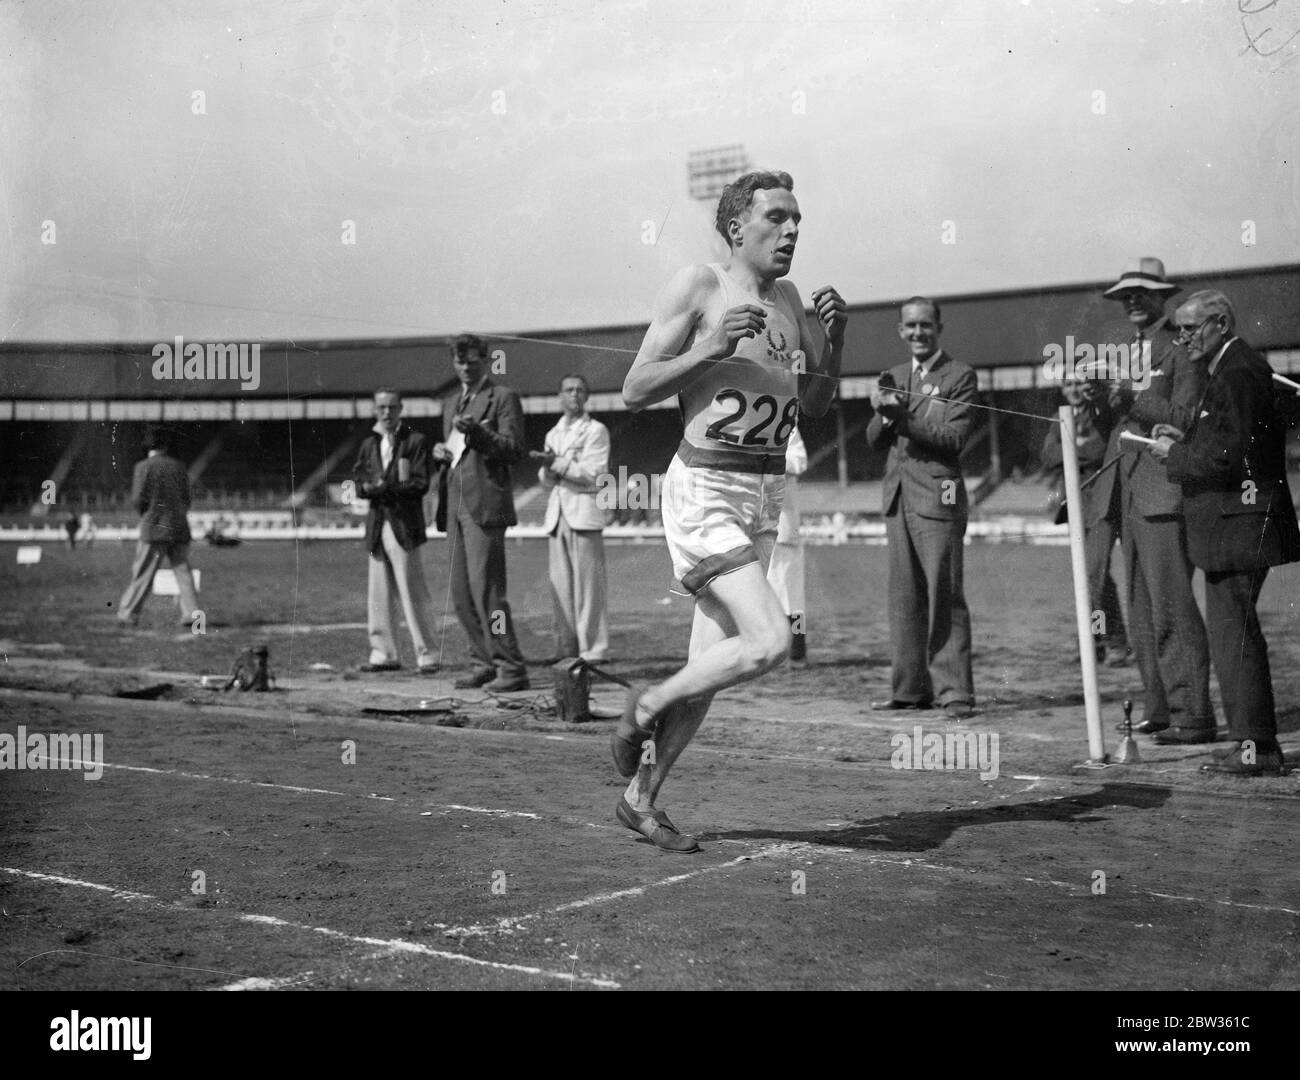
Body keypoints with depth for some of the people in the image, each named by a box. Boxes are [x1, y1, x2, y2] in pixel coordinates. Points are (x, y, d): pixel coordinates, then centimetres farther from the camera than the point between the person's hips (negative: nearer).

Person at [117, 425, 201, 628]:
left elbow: (137, 499, -8)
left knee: (143, 573, 0)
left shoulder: (144, 467, -4)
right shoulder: (179, 467, 8)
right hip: (180, 528, 3)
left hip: (154, 528, -3)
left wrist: (145, 516, 9)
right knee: (183, 571, 4)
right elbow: (186, 500, 11)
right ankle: (191, 613, -3)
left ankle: (128, 614, 3)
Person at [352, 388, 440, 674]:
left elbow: (420, 484, -8)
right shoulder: (369, 444, 16)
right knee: (378, 596, 7)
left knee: (413, 592, -6)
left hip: (404, 525, -5)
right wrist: (370, 488, -10)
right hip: (376, 525, 5)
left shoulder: (415, 441, -1)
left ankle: (426, 655, -1)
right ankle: (383, 653, 15)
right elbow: (357, 481, 13)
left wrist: (385, 488, -17)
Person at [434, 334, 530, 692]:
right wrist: (440, 451, 9)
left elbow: (514, 449, -9)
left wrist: (478, 433, -23)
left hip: (484, 501, -8)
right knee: (461, 594, 7)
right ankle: (487, 662, 15)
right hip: (454, 503, 8)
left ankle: (511, 668, -9)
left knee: (485, 589, -13)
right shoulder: (450, 403, 23)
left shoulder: (503, 397, 0)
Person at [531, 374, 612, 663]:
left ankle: (593, 651, -6)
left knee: (588, 584, -8)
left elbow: (593, 474, -8)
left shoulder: (596, 430, 2)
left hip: (584, 511, -6)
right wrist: (547, 469, -3)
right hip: (557, 512, 6)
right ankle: (566, 650, 6)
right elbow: (545, 479, 19)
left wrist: (558, 464, -14)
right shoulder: (553, 434, 21)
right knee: (560, 586, 3)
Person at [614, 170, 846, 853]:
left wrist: (835, 339, 2)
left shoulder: (786, 297, 14)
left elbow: (816, 405, 18)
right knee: (768, 642, -20)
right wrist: (711, 347, -20)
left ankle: (640, 799, 22)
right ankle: (646, 706, 4)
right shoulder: (698, 286, -6)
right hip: (704, 492, -7)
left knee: (709, 666, 9)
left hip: (764, 495, 7)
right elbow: (634, 392, -8)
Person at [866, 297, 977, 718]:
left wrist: (903, 417, -21)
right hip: (898, 497, 6)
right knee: (904, 597, 8)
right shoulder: (895, 376, 18)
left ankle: (954, 691, -7)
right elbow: (874, 440, 13)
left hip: (936, 498, -6)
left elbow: (955, 438, -11)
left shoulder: (959, 375, -1)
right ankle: (911, 687, 15)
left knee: (944, 596, -8)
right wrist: (884, 413, -8)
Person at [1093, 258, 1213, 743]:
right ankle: (1158, 709, 15)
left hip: (1164, 492, -8)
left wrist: (1133, 400, -21)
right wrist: (1104, 397, 0)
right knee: (1142, 612, 10)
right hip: (1129, 490, 9)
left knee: (1171, 608, -11)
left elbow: (1186, 417, -13)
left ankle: (1192, 715, -8)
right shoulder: (1128, 351, 21)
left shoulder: (1182, 349, -4)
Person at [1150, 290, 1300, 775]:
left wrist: (1175, 454, -10)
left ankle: (1256, 747, -2)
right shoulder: (1235, 370, 18)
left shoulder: (1238, 375, -15)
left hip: (1237, 528, -11)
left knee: (1233, 634, -7)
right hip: (1234, 529, 11)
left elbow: (1228, 455, -22)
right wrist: (1186, 441, 9)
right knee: (1233, 633, 14)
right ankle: (1256, 742, 21)